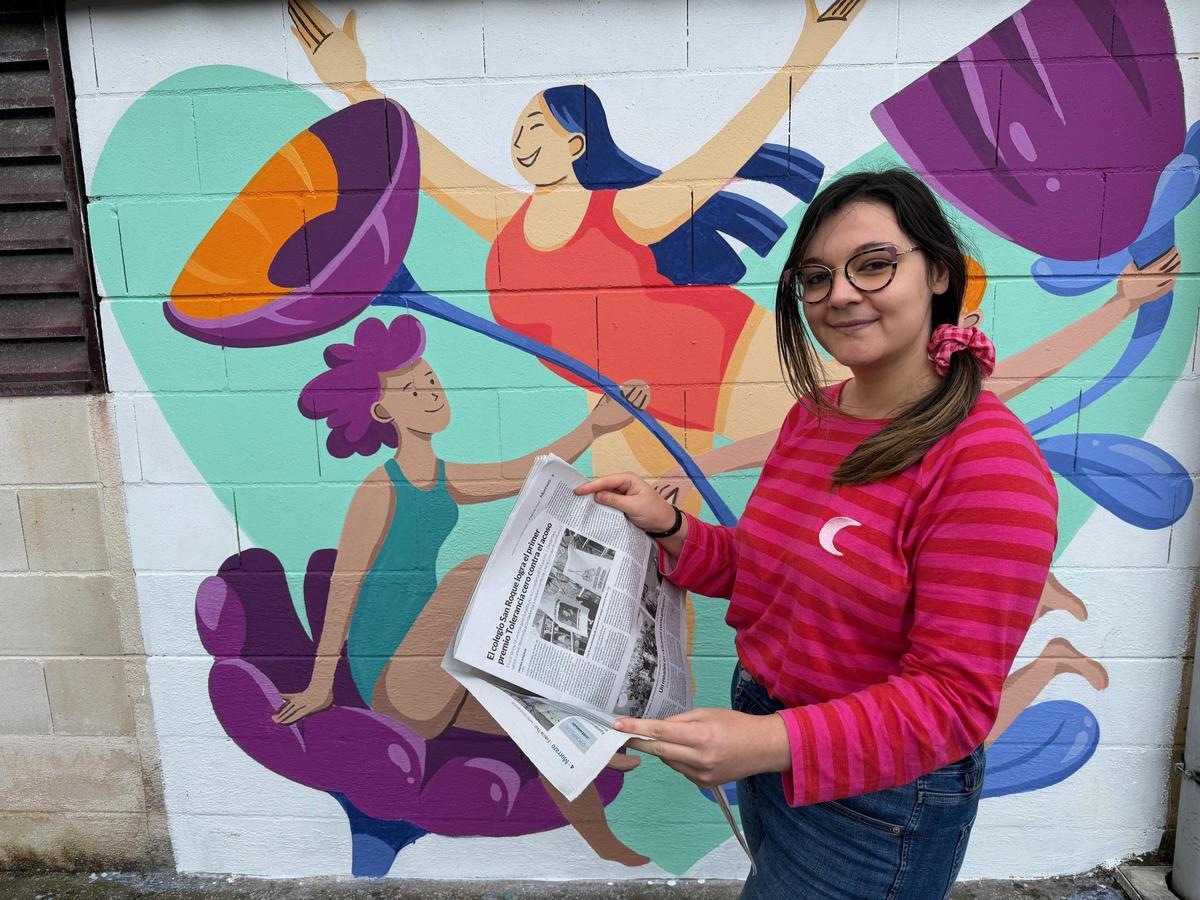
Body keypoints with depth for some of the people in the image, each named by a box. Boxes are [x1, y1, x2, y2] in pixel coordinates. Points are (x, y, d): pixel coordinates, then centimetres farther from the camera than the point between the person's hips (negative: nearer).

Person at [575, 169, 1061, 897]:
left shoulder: (989, 462, -24)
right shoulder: (811, 415, -2)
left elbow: (953, 697, -24)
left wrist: (772, 743, -36)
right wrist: (670, 527, -7)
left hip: (873, 803, -7)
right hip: (767, 753, 7)